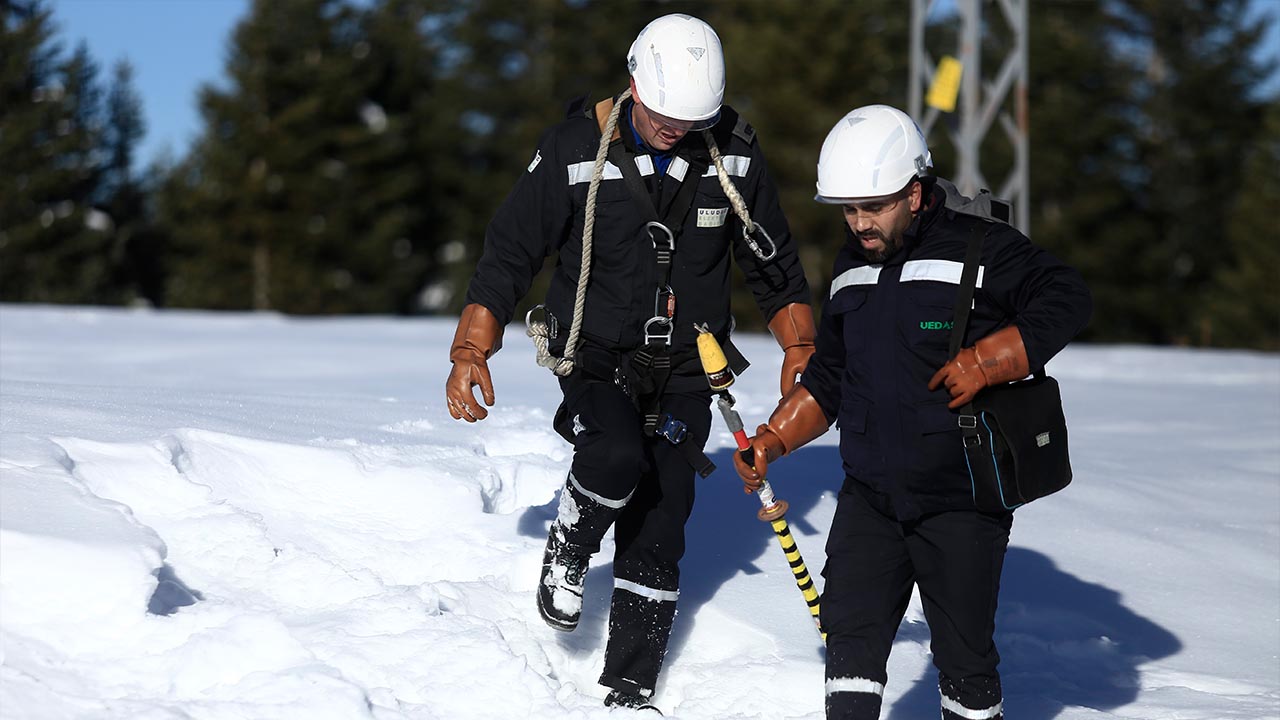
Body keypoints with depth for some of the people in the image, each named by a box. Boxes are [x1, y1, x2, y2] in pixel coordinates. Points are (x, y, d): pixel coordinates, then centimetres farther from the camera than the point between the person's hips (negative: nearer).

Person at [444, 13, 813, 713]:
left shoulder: (734, 156, -3)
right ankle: (567, 550, 0)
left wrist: (799, 349, 4)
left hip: (684, 376, 2)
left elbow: (775, 267, 11)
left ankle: (628, 691, 13)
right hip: (596, 360, -2)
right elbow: (507, 254, -5)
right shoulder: (574, 150, -11)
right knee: (617, 456, -32)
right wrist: (471, 350, -14)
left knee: (657, 537, 1)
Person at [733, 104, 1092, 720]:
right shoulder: (852, 267, 12)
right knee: (850, 634, -1)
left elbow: (1066, 300, -16)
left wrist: (984, 362, -23)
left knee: (962, 655, 3)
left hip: (962, 501, -5)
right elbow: (828, 380, 22)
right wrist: (772, 440, 12)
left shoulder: (979, 249, -9)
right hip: (870, 495, 5)